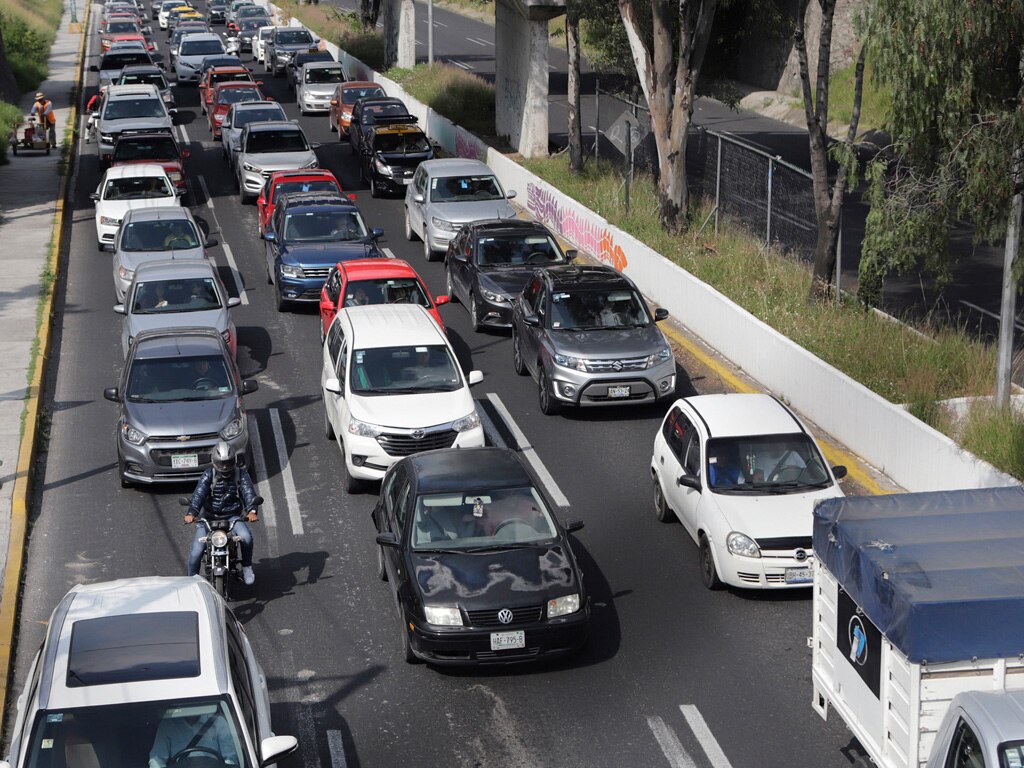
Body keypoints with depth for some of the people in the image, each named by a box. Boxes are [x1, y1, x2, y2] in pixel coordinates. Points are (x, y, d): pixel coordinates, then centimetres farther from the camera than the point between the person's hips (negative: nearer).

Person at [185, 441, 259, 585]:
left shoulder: (240, 474, -2)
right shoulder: (209, 474, -6)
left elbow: (248, 492, -15)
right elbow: (199, 494, -20)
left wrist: (251, 510, -36)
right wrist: (191, 513, -38)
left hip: (232, 516, 0)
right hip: (209, 517, 0)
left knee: (246, 537, -29)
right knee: (196, 551, -14)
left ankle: (247, 567, -3)